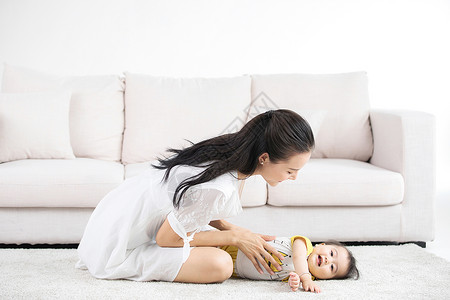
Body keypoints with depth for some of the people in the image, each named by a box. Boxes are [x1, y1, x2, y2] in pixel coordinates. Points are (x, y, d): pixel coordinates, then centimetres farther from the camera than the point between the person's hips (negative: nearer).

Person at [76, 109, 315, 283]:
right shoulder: (217, 189, -32)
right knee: (220, 265, -21)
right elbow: (166, 238, -19)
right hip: (118, 249, -9)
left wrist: (229, 228, -2)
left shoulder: (228, 147, -5)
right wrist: (234, 237, -13)